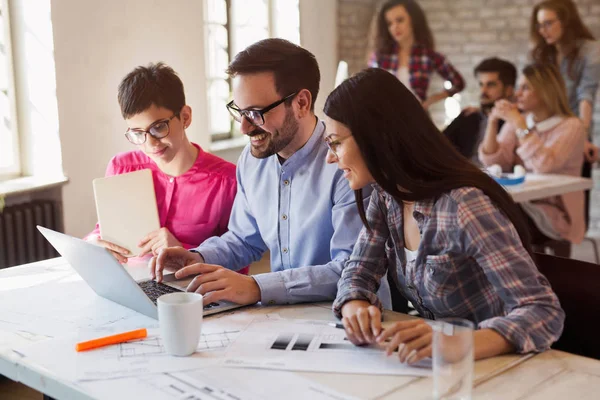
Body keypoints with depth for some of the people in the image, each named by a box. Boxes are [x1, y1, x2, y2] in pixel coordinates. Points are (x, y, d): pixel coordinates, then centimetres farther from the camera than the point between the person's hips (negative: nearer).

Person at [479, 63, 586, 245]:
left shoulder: (570, 126, -6)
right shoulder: (517, 121, 10)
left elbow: (544, 165, -23)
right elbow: (492, 161, 0)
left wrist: (519, 124, -23)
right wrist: (492, 122, -11)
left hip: (554, 214, -5)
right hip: (519, 204, 5)